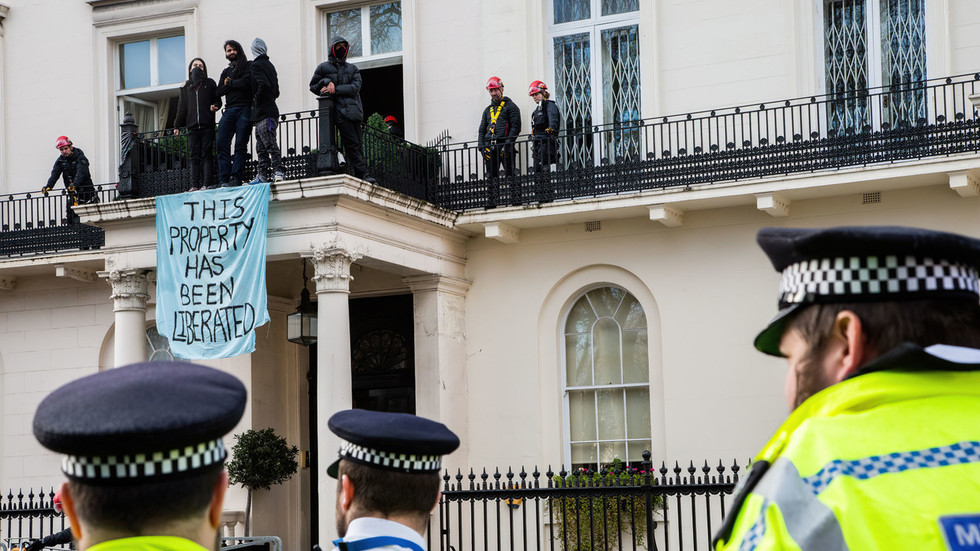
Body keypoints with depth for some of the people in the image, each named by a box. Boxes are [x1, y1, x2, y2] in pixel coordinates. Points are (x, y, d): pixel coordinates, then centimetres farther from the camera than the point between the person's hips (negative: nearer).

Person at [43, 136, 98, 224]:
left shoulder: (80, 158, -11)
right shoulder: (60, 161, 4)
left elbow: (81, 173, -28)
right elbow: (54, 175, -8)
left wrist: (74, 184, -46)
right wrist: (48, 186, -28)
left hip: (86, 190, -4)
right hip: (73, 193, 4)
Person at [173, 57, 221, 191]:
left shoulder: (209, 83, 10)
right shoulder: (186, 87, 17)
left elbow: (218, 100, 9)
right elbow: (181, 108, 19)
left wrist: (215, 106, -14)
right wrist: (177, 126, 15)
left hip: (207, 126, -3)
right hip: (193, 127, 3)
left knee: (207, 155, -6)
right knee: (194, 157, -1)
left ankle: (207, 184, -9)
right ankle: (195, 185, -3)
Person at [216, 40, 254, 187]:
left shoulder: (249, 66, 7)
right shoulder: (226, 71, 24)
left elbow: (246, 83, -9)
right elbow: (219, 91, 12)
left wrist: (230, 83, 5)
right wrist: (235, 85, -2)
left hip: (245, 109, -5)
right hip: (229, 110, 5)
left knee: (240, 145, -8)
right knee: (222, 144, -8)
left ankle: (236, 178, -11)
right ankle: (223, 179, -10)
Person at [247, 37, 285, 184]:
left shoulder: (255, 66, -8)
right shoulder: (270, 65, 18)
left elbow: (264, 84, -25)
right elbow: (276, 91, 20)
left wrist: (256, 100, -14)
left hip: (263, 112, -9)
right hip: (271, 109, 9)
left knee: (270, 144, -11)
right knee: (261, 147, 10)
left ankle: (279, 172, -15)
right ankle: (261, 176, 10)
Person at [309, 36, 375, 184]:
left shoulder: (352, 68, 19)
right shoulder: (323, 67, 12)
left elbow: (355, 87, 3)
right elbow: (313, 86, 15)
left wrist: (336, 90, -9)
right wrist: (325, 83, -5)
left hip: (354, 111, 4)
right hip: (339, 111, -4)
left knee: (356, 145, 0)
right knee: (352, 144, -14)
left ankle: (358, 177, 1)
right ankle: (363, 174, -21)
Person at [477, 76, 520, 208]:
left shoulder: (510, 106, 5)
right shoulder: (488, 110, 24)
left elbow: (516, 127, -5)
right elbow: (482, 129, 22)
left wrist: (508, 143, -15)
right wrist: (481, 146, 7)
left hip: (504, 145, -6)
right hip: (490, 146, 6)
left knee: (509, 173, -8)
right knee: (491, 175, 0)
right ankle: (492, 200, -2)